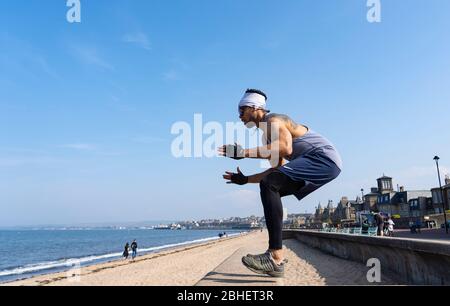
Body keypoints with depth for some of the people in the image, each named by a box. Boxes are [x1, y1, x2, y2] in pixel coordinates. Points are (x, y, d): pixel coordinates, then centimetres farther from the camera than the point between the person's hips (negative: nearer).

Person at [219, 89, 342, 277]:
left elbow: (285, 148, -29)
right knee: (271, 188, 14)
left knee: (268, 185, -23)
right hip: (323, 163, 10)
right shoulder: (270, 132, 22)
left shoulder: (273, 120, -7)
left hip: (324, 158, -10)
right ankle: (275, 254, 11)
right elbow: (277, 170, 23)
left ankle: (276, 259, -27)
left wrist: (244, 153, -28)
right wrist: (245, 180, 24)